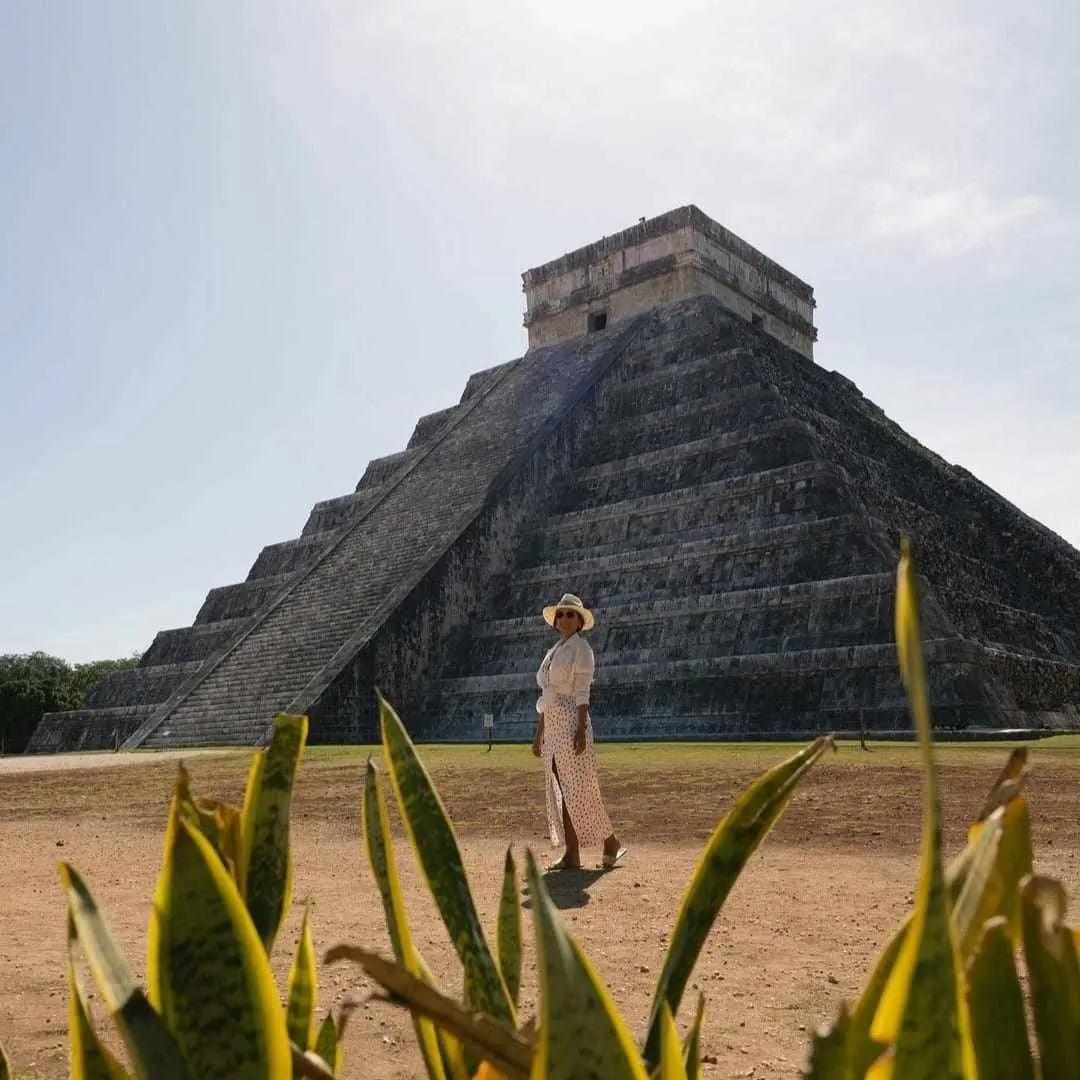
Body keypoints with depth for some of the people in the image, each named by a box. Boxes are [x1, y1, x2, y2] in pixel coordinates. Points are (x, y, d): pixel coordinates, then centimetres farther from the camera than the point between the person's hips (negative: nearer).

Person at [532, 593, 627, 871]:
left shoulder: (581, 648, -4)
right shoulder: (553, 652, 18)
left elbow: (582, 692, -13)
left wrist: (581, 729, -20)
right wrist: (539, 735, 17)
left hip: (572, 723, -8)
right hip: (553, 726, 8)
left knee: (577, 789, -6)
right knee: (561, 790, 5)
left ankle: (611, 842, 9)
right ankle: (572, 854, 9)